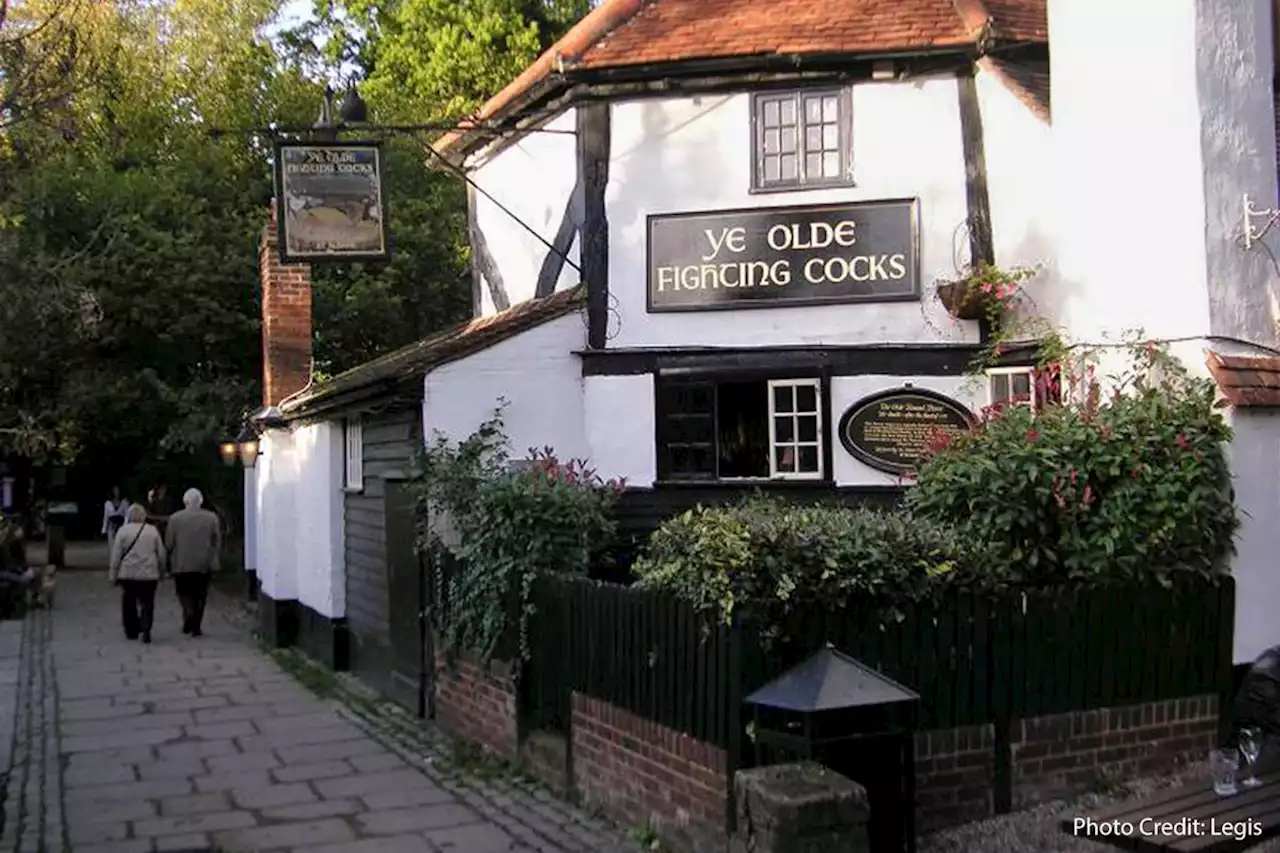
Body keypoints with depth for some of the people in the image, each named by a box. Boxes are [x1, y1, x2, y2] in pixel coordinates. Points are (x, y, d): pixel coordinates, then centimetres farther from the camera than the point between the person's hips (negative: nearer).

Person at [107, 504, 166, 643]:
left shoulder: (123, 530, -3)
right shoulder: (153, 530, 2)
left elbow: (116, 555, -3)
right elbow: (161, 553, 5)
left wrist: (113, 574, 3)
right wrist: (162, 571, 17)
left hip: (128, 574, 0)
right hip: (149, 574, 0)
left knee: (129, 604, 15)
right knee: (147, 604, 4)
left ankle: (132, 631, 20)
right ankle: (145, 630, -14)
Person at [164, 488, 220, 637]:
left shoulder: (175, 518, -7)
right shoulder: (212, 518, -4)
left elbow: (169, 543, -2)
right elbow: (217, 542, 0)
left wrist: (172, 559, 15)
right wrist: (213, 559, 14)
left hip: (182, 564, -1)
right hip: (204, 565, 1)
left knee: (184, 592, 13)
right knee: (200, 596, 11)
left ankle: (189, 613, -12)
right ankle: (195, 626, 12)